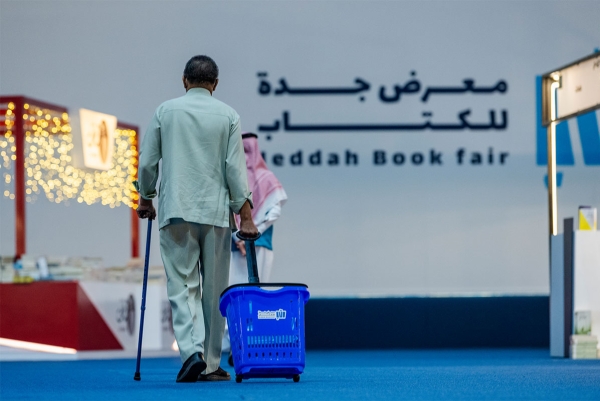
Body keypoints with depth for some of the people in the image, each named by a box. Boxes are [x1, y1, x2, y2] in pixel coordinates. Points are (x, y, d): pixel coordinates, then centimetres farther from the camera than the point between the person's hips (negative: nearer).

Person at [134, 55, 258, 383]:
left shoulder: (166, 111, 4)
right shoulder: (227, 115, 3)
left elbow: (147, 162, 6)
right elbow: (235, 168, -1)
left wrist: (145, 199, 21)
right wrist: (245, 216, 2)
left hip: (176, 212, 0)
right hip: (216, 212, 0)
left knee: (182, 285, -1)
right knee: (214, 290, 7)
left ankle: (192, 350, -21)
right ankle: (211, 364, 11)